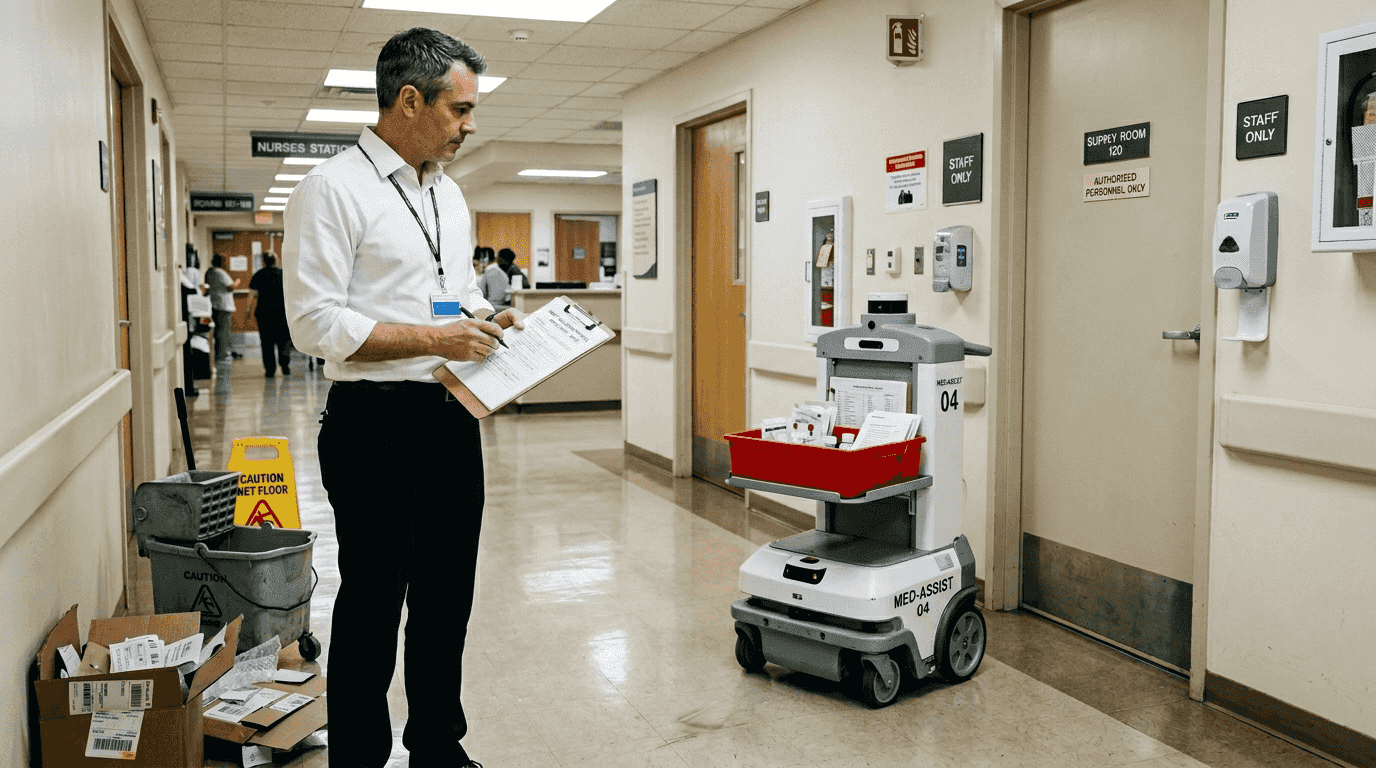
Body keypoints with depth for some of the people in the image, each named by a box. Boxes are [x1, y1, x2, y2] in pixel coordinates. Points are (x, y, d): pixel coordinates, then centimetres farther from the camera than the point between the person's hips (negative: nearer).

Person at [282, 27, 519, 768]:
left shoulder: (449, 193, 15)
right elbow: (313, 322, -17)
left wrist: (487, 318, 4)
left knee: (447, 599, 17)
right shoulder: (333, 189, -10)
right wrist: (434, 338, -19)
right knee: (372, 605, 4)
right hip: (377, 423, -7)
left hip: (453, 419, 8)